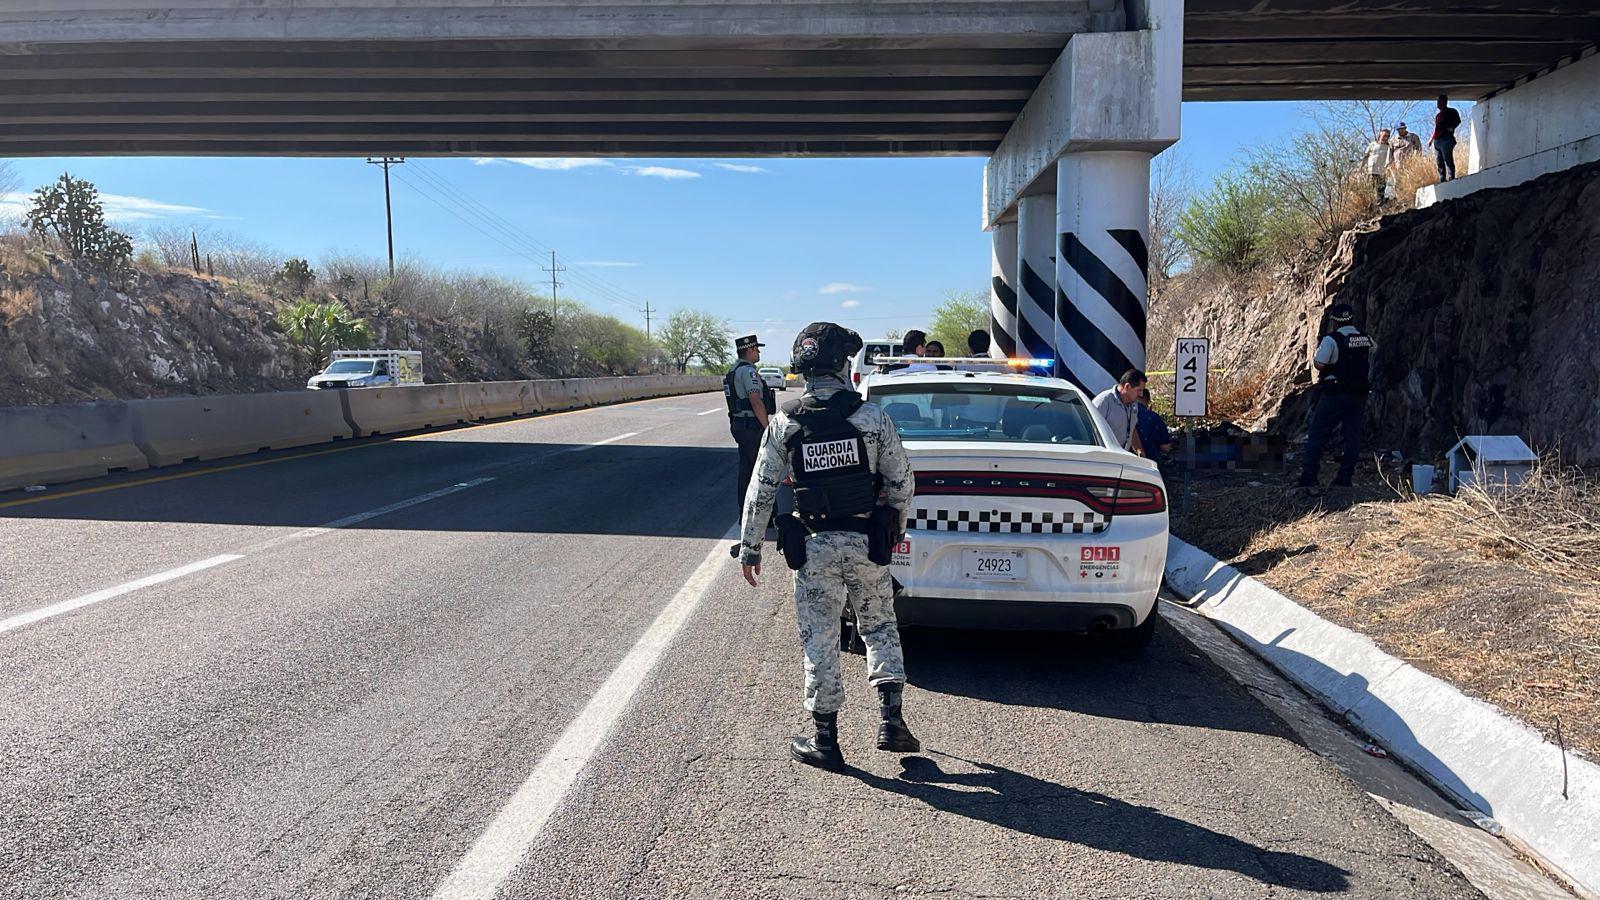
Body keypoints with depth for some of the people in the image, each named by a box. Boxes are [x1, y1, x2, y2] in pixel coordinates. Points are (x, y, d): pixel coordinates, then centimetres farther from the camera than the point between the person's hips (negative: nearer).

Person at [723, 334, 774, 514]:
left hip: (739, 424, 10)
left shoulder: (733, 371, 16)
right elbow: (756, 402, -21)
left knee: (746, 468, 13)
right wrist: (767, 427, -17)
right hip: (751, 426, -10)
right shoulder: (748, 371, -16)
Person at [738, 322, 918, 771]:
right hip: (867, 543, 0)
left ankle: (825, 741, 16)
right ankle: (890, 719, 14)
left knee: (820, 641, 8)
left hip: (815, 547, 0)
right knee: (880, 627, 19)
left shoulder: (784, 423, -5)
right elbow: (902, 481, -3)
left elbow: (761, 491, -2)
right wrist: (894, 527, 15)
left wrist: (750, 548, 8)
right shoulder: (872, 416, -7)